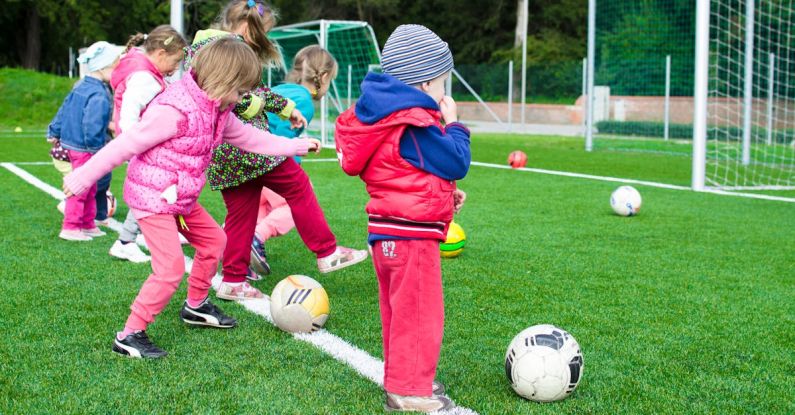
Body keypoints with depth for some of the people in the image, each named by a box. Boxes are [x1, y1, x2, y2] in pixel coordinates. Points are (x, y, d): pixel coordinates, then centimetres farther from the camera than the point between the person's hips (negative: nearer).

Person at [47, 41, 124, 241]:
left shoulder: (80, 86, 8)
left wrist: (54, 132, 22)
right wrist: (97, 147, -18)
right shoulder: (99, 96, -22)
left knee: (90, 189, 19)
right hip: (84, 149, -10)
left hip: (70, 142, 10)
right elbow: (93, 126, -28)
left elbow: (64, 110, 15)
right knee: (81, 189, 0)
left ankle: (88, 225, 27)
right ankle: (70, 227, 7)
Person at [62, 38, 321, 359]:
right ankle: (129, 336, -3)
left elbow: (249, 138, 19)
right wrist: (83, 177, -17)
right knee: (171, 268, -14)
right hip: (151, 197, -10)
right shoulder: (175, 110, -26)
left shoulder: (217, 111, 4)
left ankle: (196, 306, 39)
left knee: (213, 240, 20)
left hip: (181, 198, 10)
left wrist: (296, 146, 24)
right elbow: (126, 144, -22)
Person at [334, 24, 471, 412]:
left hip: (387, 229, 10)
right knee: (420, 314, -2)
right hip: (411, 234, -10)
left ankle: (402, 380, 32)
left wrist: (443, 192, 15)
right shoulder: (416, 125, -20)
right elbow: (456, 163, -15)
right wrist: (453, 124, -1)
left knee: (400, 311, 19)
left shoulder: (387, 116, 12)